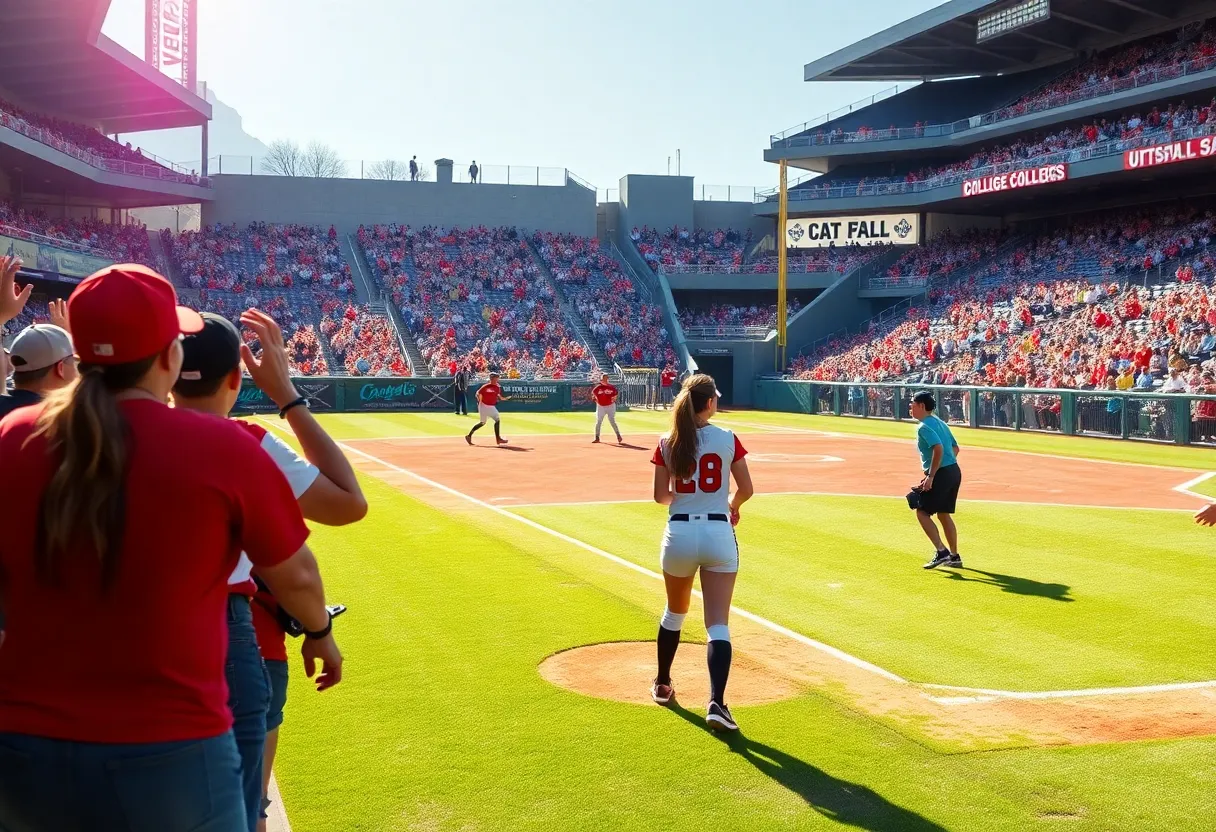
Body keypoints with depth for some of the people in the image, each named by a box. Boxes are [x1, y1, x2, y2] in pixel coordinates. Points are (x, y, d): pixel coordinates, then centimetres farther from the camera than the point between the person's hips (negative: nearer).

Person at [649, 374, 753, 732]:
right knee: (718, 624, -4)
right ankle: (717, 702, -18)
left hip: (679, 534, 2)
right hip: (718, 534, -2)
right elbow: (745, 489, 1)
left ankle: (662, 685, 38)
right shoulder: (728, 440, -4)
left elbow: (661, 496, -1)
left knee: (674, 613, 24)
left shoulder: (668, 444, -1)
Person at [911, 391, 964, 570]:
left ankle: (941, 552, -7)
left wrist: (931, 476, -23)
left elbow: (938, 449, -26)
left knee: (922, 512, -2)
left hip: (942, 474, -9)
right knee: (944, 514, 17)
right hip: (955, 471, 9)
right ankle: (954, 557, 21)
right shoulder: (940, 422, 16)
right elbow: (955, 448, 20)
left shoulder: (924, 426, -12)